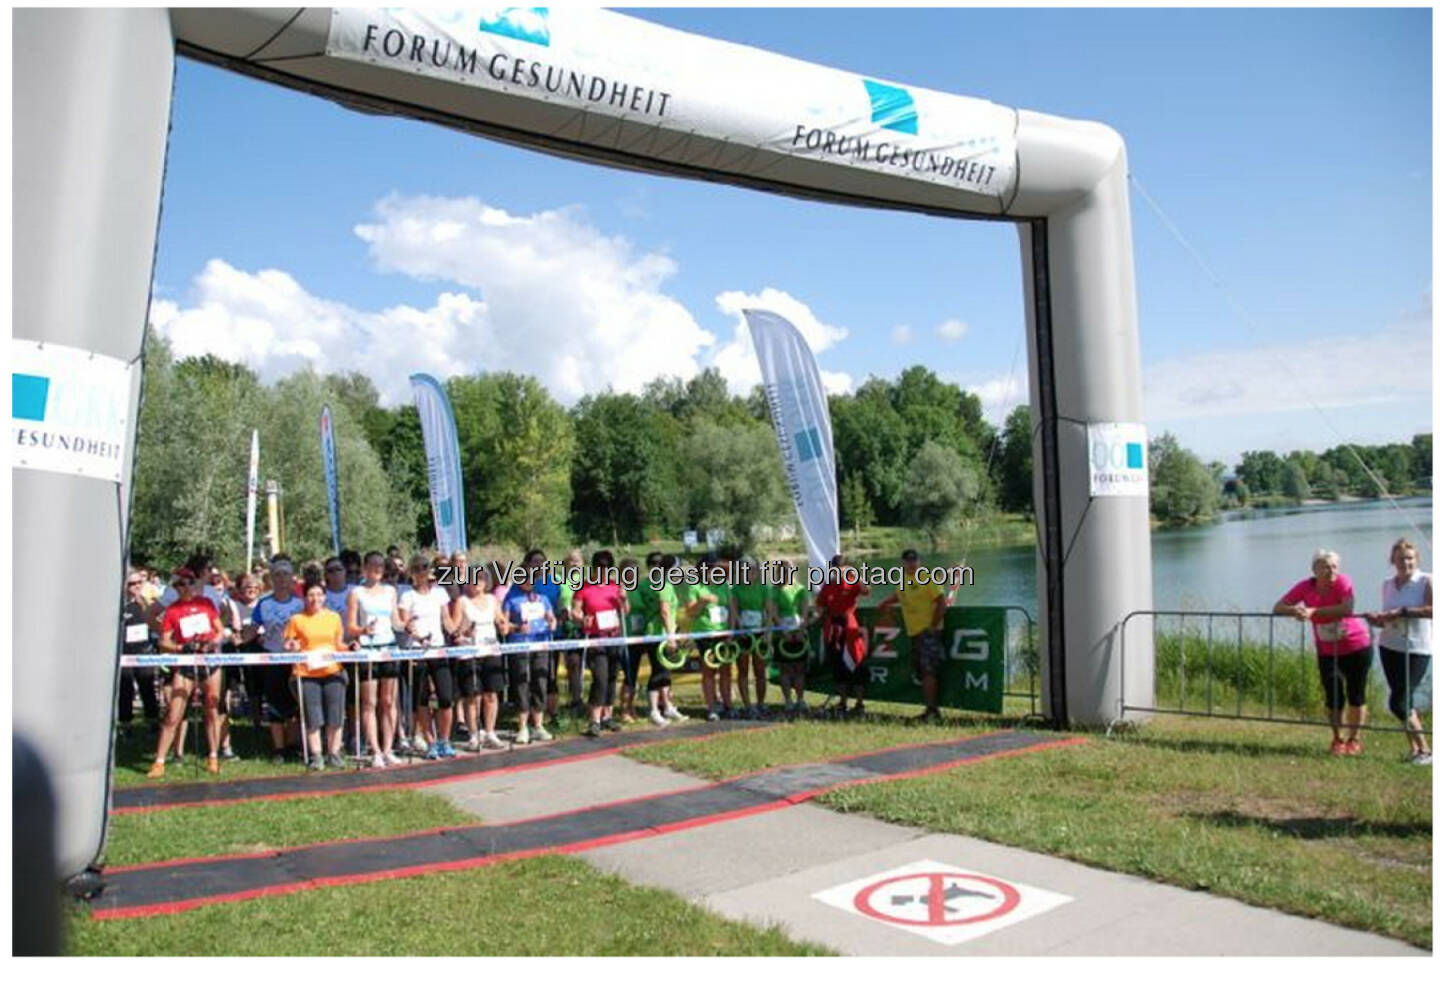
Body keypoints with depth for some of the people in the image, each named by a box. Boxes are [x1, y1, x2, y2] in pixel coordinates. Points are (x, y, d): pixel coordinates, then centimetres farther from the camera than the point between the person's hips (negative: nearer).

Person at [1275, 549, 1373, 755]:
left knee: (1356, 695, 9)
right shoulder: (1305, 587, -9)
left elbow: (1347, 609, -35)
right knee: (1334, 698, 4)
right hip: (1327, 651, 2)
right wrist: (1295, 610, -29)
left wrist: (1313, 611, -36)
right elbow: (1278, 608, -8)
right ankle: (1337, 740, 22)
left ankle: (1354, 739, 25)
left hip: (1356, 647, -2)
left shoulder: (1342, 582, -18)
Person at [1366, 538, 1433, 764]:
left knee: (1399, 703, -9)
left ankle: (1424, 749, 6)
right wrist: (1377, 619, -3)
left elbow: (1432, 610, -24)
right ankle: (1414, 748, 19)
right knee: (1405, 701, 9)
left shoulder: (1426, 581, -8)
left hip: (1417, 650, -5)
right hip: (1389, 648, 5)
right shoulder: (1386, 585, 9)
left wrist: (1402, 611, -25)